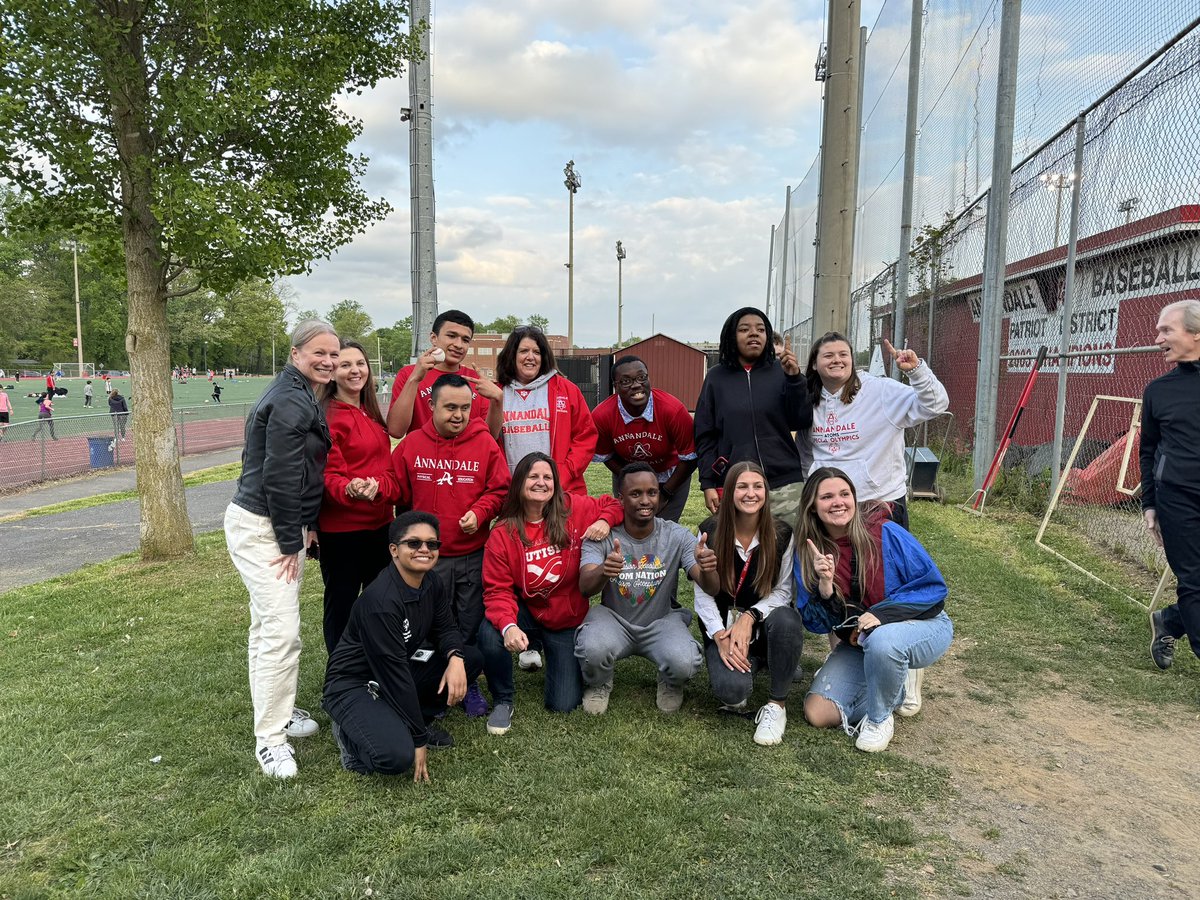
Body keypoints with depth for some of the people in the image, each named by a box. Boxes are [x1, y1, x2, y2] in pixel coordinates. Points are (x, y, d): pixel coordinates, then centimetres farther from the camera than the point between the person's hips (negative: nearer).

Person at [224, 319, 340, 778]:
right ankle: (270, 738, 0)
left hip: (282, 524, 11)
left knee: (270, 627, 19)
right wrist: (291, 542, -15)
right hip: (261, 528, -11)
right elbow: (280, 477, -22)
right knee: (281, 631, -10)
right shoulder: (291, 401, -18)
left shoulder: (299, 395, 14)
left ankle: (278, 710, 33)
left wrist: (304, 527, 15)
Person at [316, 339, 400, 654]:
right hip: (340, 527, -8)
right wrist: (349, 489, -37)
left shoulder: (371, 414, 12)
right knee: (341, 603, 5)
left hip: (379, 523, 8)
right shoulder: (327, 416, -13)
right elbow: (327, 474, -18)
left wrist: (380, 487, -1)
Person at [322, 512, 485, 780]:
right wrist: (418, 741, -21)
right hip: (353, 685, -8)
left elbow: (445, 628, 6)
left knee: (472, 658, -6)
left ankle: (419, 720, 7)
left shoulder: (432, 582, -4)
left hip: (399, 674, 8)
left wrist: (455, 657, -20)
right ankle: (349, 731, 2)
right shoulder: (380, 600, -29)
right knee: (397, 757, -30)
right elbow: (393, 671, -27)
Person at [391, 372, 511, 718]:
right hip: (428, 557, 0)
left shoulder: (485, 443, -3)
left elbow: (499, 489, 1)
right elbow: (398, 491, 5)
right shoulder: (411, 444, -1)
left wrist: (479, 512, -15)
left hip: (474, 556, 0)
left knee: (471, 625, 10)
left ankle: (468, 685, 28)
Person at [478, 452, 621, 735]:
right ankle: (502, 701, -4)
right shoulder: (502, 534, -15)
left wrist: (605, 521, -20)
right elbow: (498, 589, -16)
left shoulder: (575, 509, -12)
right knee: (490, 634, -34)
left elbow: (612, 505, 3)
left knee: (564, 704, -2)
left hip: (568, 619, 1)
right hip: (527, 614, -1)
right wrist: (508, 626, -35)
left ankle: (557, 659, 34)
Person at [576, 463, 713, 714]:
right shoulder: (602, 536, -13)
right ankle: (598, 685, 6)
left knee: (685, 663, -30)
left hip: (662, 621, 1)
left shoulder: (677, 536, -10)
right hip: (614, 620, 0)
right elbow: (585, 588, -27)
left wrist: (708, 570, -47)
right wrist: (603, 572, -52)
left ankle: (671, 685, 11)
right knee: (594, 650, -33)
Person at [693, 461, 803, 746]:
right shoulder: (710, 531, -6)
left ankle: (777, 703, -13)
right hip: (724, 627, -1)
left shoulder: (781, 534, -4)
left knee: (786, 620, -36)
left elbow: (783, 590, -5)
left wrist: (750, 616, -21)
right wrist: (720, 636, -17)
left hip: (765, 621, 1)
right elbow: (703, 594, -5)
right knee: (731, 690, -30)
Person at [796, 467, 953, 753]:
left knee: (880, 640, -40)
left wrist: (883, 613, -27)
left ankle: (878, 718, -10)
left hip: (923, 625, -4)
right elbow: (816, 624, -7)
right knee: (818, 714, -9)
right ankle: (900, 684, 12)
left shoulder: (886, 534, -19)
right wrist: (824, 586, -28)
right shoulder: (808, 552, -8)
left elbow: (933, 585, -14)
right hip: (859, 643, 5)